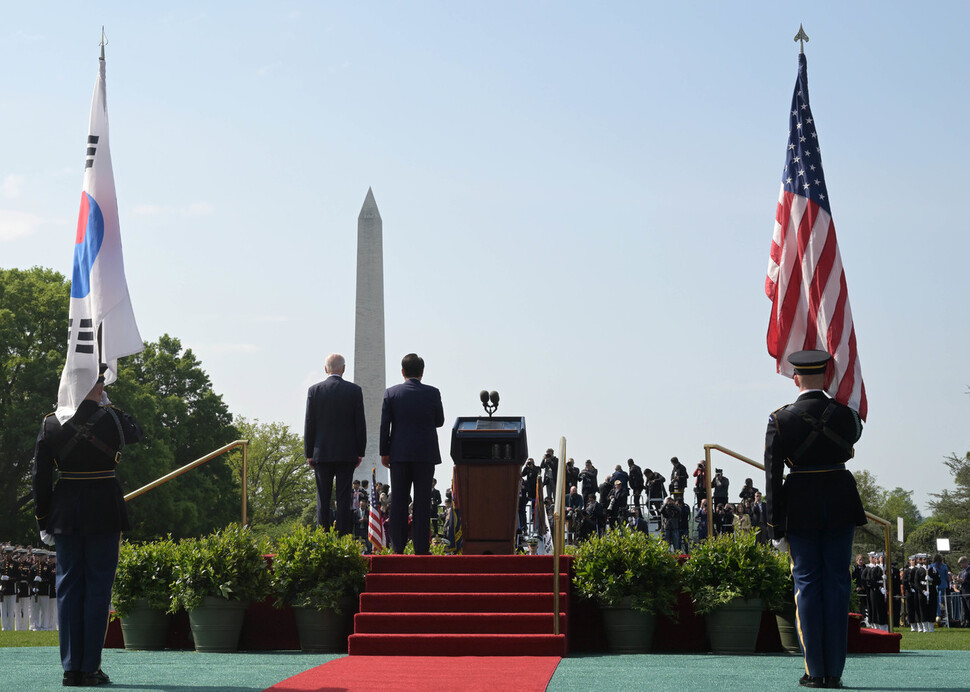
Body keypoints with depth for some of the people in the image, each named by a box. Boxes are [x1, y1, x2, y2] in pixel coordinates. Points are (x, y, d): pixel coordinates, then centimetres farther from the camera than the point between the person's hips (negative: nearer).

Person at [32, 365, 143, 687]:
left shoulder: (50, 424, 0)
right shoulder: (110, 419, -8)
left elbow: (40, 477, 2)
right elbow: (135, 433, 15)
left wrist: (43, 520, 10)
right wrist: (104, 406, 14)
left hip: (65, 511, 3)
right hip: (104, 510, -3)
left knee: (69, 588, 9)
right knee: (98, 587, 2)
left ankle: (71, 668, 8)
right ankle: (90, 669, 1)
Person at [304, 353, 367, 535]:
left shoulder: (314, 390, -1)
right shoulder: (355, 390, -1)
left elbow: (309, 424, 0)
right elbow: (360, 423, 0)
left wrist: (309, 453, 6)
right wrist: (360, 452, 7)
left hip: (322, 452, 0)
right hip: (347, 452, 0)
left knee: (323, 499, 4)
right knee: (344, 499, 1)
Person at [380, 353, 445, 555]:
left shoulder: (391, 393, -1)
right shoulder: (432, 393, -2)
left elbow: (384, 425, -2)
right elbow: (439, 421, 8)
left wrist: (384, 452, 3)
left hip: (399, 454, 1)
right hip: (425, 454, -1)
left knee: (398, 501, 4)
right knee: (422, 501, 2)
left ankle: (398, 547, 2)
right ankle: (421, 548, -1)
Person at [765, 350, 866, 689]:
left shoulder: (781, 420, -6)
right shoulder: (844, 414, -2)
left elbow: (773, 477, -7)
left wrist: (776, 527, -1)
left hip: (800, 506, -1)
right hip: (841, 503, 1)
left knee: (807, 583, 4)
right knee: (836, 583, 5)